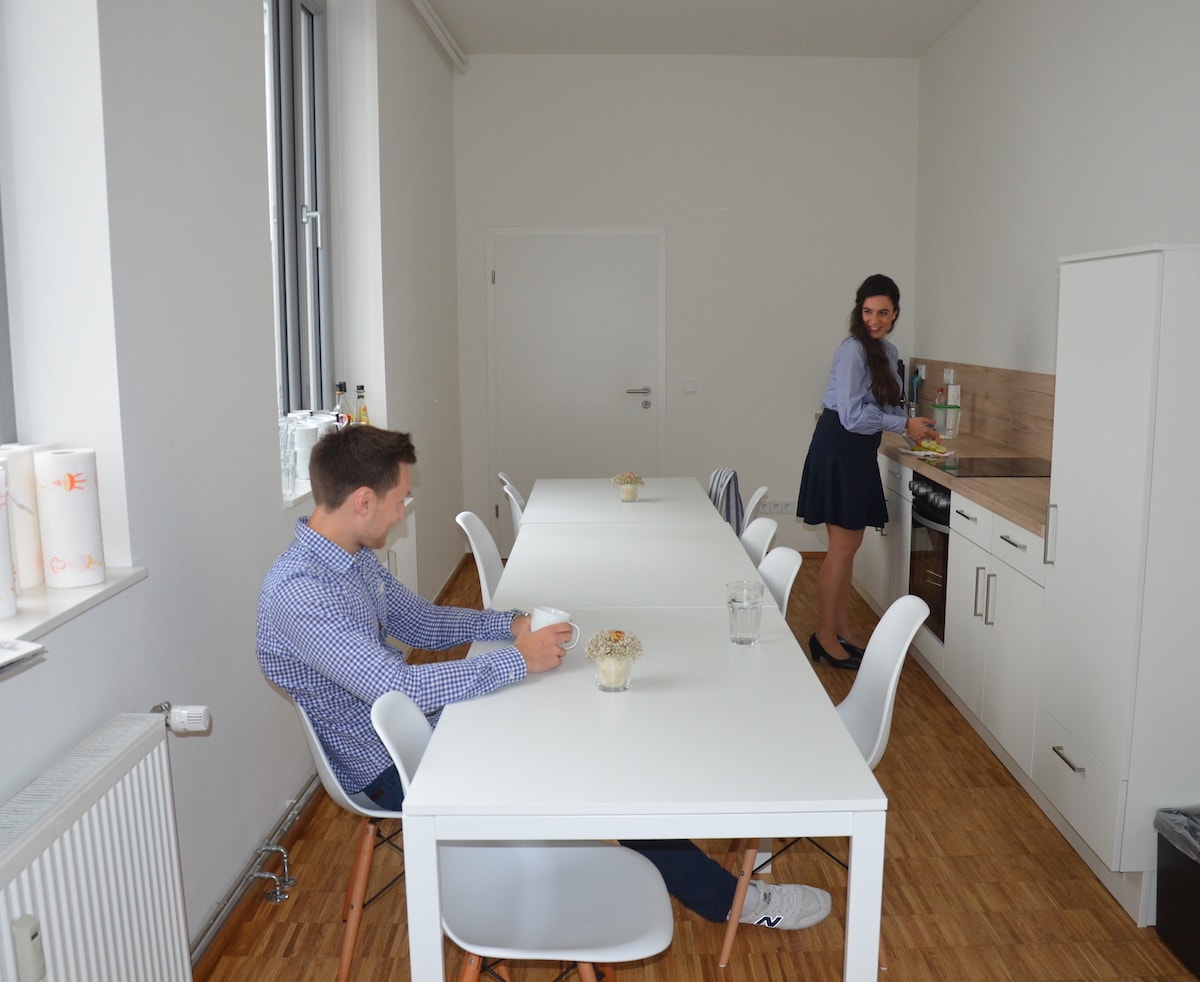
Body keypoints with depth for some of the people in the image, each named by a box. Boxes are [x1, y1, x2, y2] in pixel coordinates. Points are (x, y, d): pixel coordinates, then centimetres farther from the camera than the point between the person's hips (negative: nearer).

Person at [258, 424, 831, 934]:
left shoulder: (352, 557, 3)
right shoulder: (297, 594, -28)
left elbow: (421, 622, 13)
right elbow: (401, 689, -32)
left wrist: (511, 623, -2)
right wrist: (518, 660, -24)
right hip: (391, 772, -9)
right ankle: (728, 899, 7)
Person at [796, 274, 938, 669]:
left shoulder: (887, 351, 12)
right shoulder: (852, 350, -15)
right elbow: (853, 415, -19)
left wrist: (912, 423, 2)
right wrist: (904, 424, -13)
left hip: (859, 452, 9)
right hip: (839, 449, -9)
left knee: (849, 544, 13)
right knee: (843, 546, -5)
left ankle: (842, 628, 24)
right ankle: (824, 636, 5)